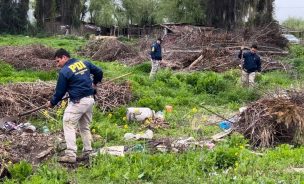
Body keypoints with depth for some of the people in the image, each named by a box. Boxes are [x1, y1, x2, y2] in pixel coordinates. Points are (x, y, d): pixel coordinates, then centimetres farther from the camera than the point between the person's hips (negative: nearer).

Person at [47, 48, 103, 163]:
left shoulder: (64, 71, -10)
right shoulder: (84, 63, 8)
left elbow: (60, 91, -4)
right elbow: (99, 72, 16)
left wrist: (52, 103, 12)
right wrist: (95, 83, 34)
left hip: (78, 102, -7)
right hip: (90, 99, 8)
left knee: (69, 125, -3)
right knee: (85, 126, 19)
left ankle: (70, 155, -10)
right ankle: (88, 151, 23)